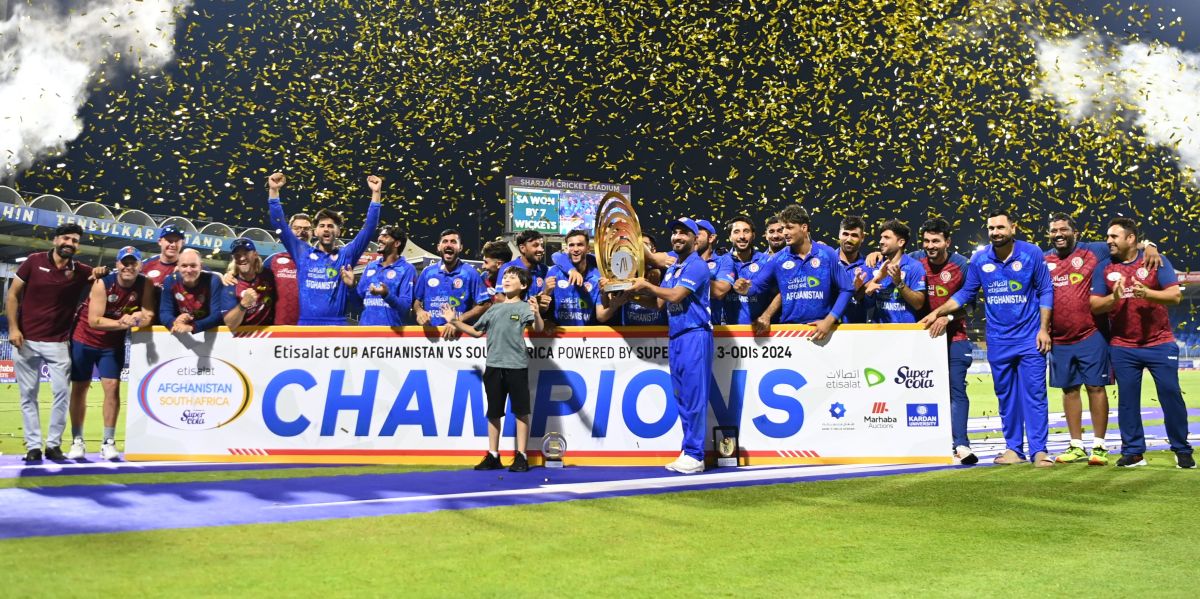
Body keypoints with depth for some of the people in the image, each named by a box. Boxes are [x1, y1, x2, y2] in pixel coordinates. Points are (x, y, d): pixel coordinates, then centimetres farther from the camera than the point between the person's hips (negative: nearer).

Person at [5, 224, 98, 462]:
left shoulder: (81, 271, 0)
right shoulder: (34, 261, -2)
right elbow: (12, 295, 2)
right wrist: (13, 328, -8)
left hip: (58, 343, 1)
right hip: (26, 340, -1)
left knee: (62, 392, -5)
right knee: (28, 395, 2)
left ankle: (53, 445, 5)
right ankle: (33, 447, 6)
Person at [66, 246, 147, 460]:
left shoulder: (144, 285, -12)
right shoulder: (103, 283, -22)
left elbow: (148, 315, -16)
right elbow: (94, 320, -27)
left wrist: (139, 318, -38)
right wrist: (121, 323, -39)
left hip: (113, 344, 2)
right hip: (84, 340, -2)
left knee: (112, 387, -8)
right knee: (79, 388, 4)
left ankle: (108, 442, -1)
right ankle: (77, 441, 14)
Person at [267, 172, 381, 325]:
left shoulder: (346, 255, 8)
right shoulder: (303, 253, 11)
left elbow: (368, 229, 1)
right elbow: (280, 225, 7)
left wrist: (376, 194, -6)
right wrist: (274, 190, -2)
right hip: (306, 325, 1)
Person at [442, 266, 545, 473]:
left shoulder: (524, 307, 0)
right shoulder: (494, 309, 18)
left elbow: (538, 328, -18)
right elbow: (476, 331, 28)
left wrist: (537, 314, -39)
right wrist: (455, 322, 21)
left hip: (516, 365, -6)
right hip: (493, 365, 6)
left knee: (521, 411, -1)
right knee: (493, 412, 10)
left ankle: (521, 456, 4)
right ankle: (493, 456, 17)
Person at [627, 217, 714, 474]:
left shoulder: (697, 265, -7)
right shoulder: (672, 268, 20)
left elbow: (675, 296, -16)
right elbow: (660, 302, 17)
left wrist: (646, 285, -5)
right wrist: (636, 293, 5)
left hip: (695, 335, -9)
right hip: (675, 337, 9)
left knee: (694, 397, -7)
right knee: (682, 398, 10)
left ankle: (695, 455, -5)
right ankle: (687, 452, 16)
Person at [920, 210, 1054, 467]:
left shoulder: (1032, 254, -4)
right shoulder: (979, 260, 2)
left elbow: (1045, 292, 1)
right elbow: (965, 293, 11)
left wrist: (1044, 328, -5)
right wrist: (937, 313, 1)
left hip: (1029, 338, -3)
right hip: (998, 342, 3)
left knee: (1034, 394, -4)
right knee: (1005, 396, 8)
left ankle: (1039, 450, 1)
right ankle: (1013, 449, 16)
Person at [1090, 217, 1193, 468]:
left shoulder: (1156, 261, 0)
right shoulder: (1104, 269, 5)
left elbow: (1175, 296, -8)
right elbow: (1095, 305, 0)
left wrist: (1147, 293, -25)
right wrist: (1114, 298, -20)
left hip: (1160, 344, -2)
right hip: (1123, 348, 2)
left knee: (1171, 395, 0)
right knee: (1127, 400, 3)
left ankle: (1182, 450, 11)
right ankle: (1133, 452, 11)